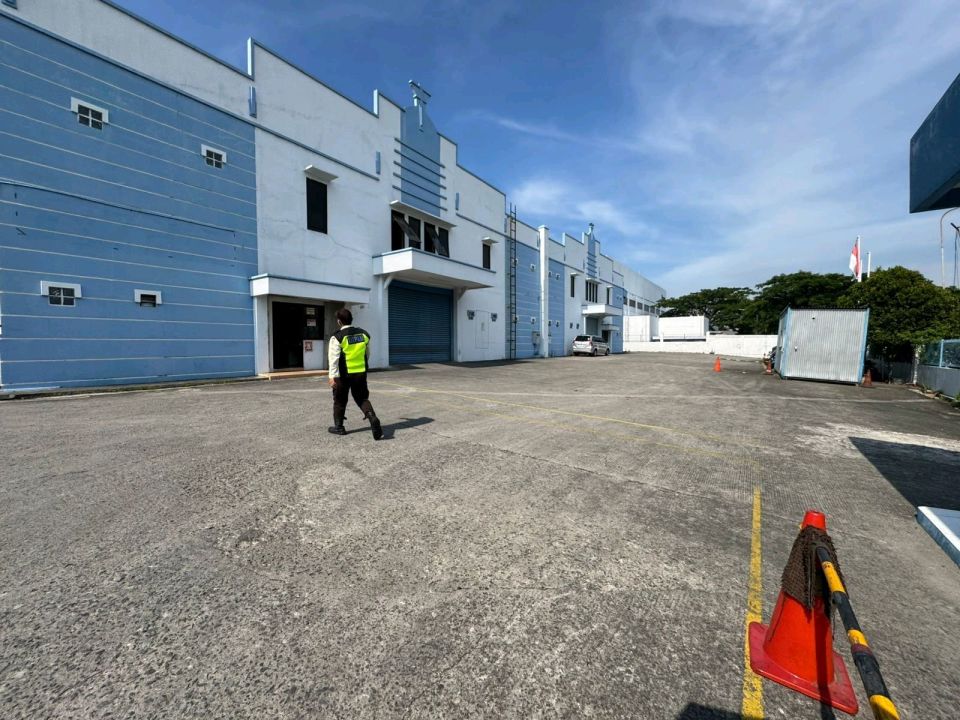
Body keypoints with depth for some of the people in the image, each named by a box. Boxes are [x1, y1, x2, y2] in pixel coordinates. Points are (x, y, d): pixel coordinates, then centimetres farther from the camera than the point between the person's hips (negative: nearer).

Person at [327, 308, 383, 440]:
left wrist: (333, 376, -16)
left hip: (344, 375, -4)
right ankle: (373, 419, -11)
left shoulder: (337, 337, -12)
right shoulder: (364, 334, 4)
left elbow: (334, 358, -16)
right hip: (361, 373, 4)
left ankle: (338, 427, 25)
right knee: (362, 399, 12)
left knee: (340, 401, 14)